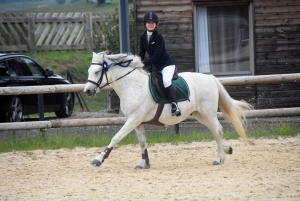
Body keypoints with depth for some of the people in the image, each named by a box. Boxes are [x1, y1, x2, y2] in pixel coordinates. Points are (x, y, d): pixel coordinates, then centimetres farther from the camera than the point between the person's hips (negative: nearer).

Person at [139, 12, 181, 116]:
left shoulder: (159, 37, -16)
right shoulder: (143, 37, 3)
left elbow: (156, 55, -22)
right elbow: (142, 53, 9)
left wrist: (144, 63, -29)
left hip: (167, 64, -9)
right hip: (155, 66, 9)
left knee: (166, 81, -32)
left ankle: (175, 105, -34)